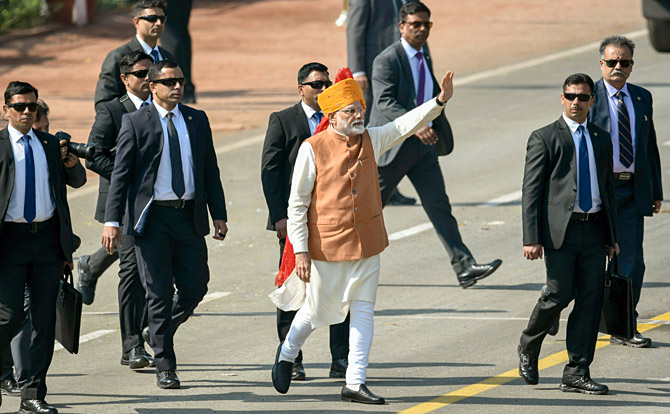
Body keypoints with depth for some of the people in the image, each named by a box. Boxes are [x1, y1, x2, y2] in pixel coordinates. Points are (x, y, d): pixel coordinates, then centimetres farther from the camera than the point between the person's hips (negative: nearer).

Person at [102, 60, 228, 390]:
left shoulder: (197, 120, 10)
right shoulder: (136, 123, -1)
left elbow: (210, 170, 14)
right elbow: (120, 174, -4)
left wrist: (219, 214, 7)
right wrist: (112, 220, -12)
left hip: (189, 216, 4)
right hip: (153, 217, -4)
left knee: (195, 286, 2)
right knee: (159, 292, -1)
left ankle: (158, 332, 30)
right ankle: (165, 365, 6)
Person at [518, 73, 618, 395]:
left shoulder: (601, 139, 16)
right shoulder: (544, 138, 0)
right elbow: (531, 191, -4)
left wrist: (612, 236, 16)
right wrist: (532, 239, -11)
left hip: (594, 230, 5)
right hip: (560, 229, -5)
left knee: (590, 300, 0)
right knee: (559, 295, -10)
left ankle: (576, 374, 4)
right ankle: (528, 347, 18)